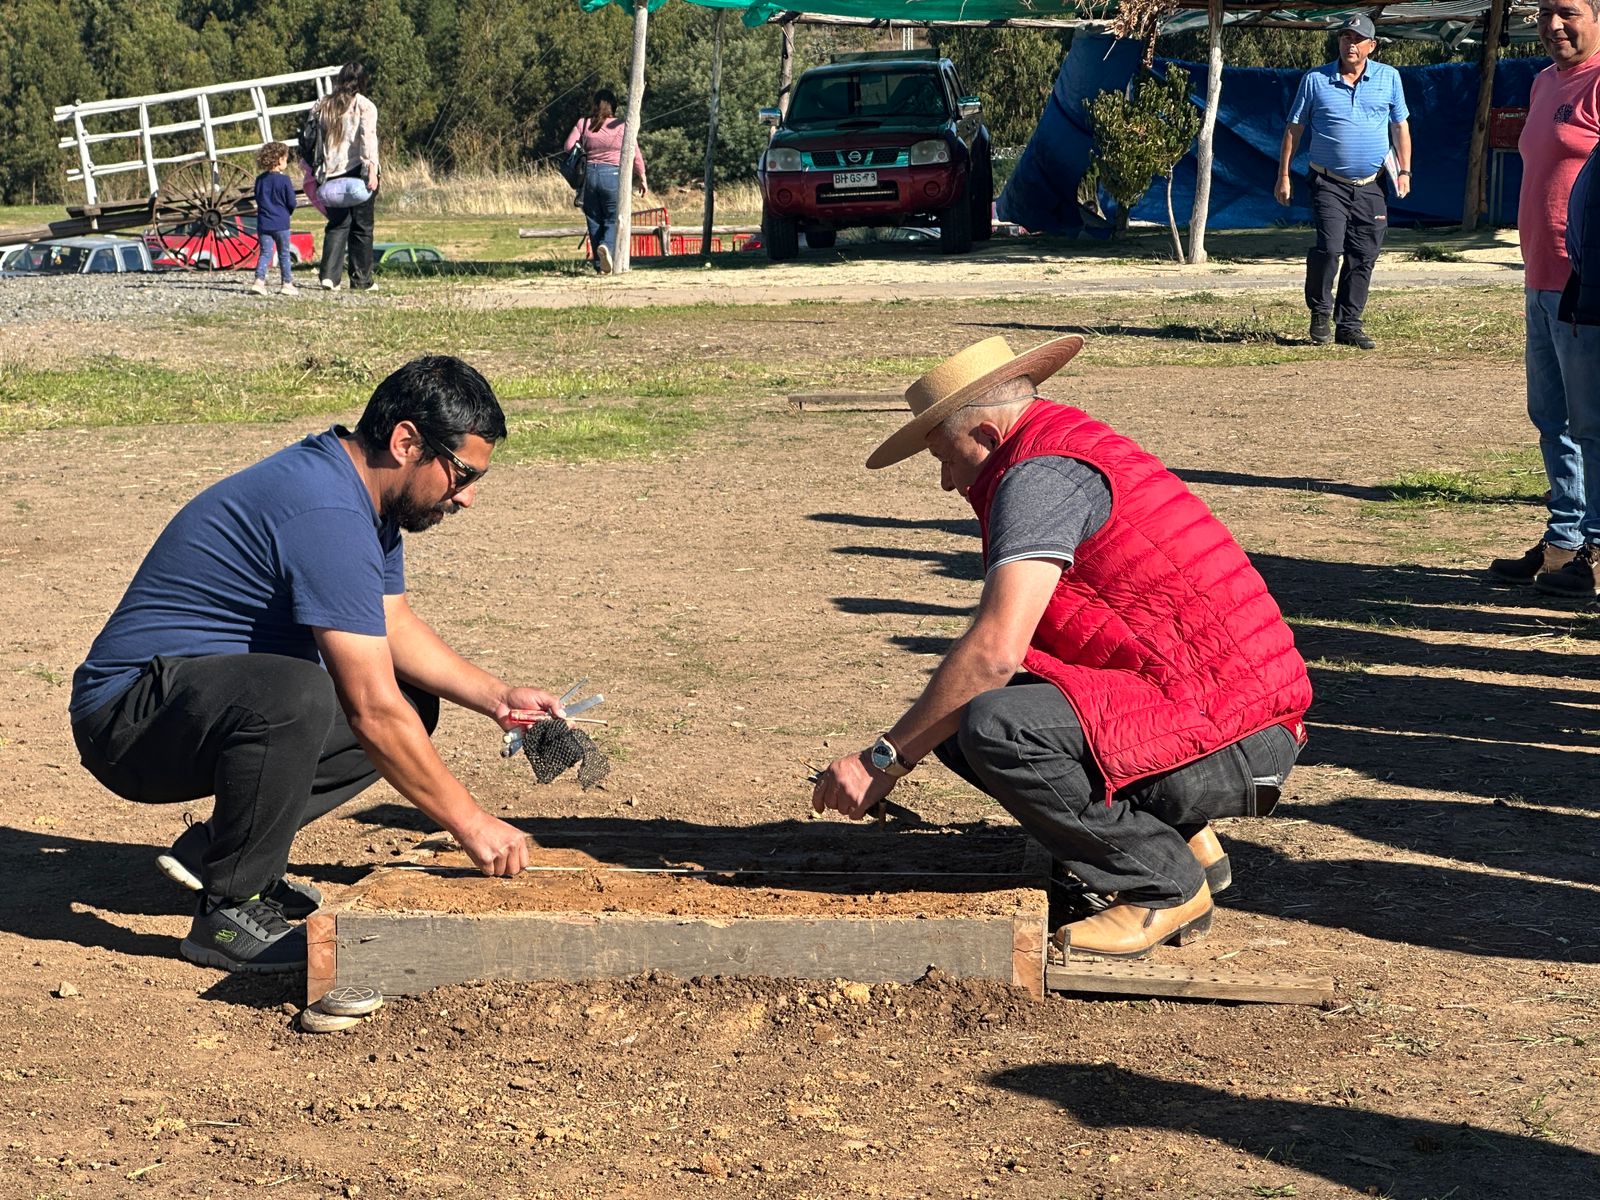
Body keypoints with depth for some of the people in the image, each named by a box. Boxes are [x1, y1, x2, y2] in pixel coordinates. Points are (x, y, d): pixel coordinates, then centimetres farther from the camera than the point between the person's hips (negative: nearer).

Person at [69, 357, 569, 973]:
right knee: (297, 693, -37)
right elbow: (372, 713, -28)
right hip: (125, 718, -10)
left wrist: (496, 696, 4)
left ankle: (217, 848, 8)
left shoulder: (364, 494, 6)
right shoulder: (327, 515, -26)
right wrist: (469, 822, -21)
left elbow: (394, 625, 18)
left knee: (413, 704, 9)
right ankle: (230, 913, -18)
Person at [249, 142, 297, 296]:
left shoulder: (260, 179, 3)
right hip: (281, 223, -3)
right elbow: (291, 203, -7)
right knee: (284, 254, 8)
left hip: (263, 223, 3)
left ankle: (259, 280, -12)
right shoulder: (284, 180, -12)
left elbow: (258, 199, 12)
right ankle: (287, 284, 12)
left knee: (265, 253, 5)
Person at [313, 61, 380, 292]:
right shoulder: (364, 106, -4)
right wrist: (371, 170, -19)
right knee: (361, 227, 5)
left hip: (332, 174, 4)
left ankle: (329, 275, -6)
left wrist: (319, 171, 16)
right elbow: (368, 139, -15)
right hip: (357, 172, -4)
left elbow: (317, 141, 12)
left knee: (337, 225, 9)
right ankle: (361, 279, 8)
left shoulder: (323, 106, 10)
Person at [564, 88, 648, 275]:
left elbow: (568, 147, -3)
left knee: (594, 221, 11)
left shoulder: (583, 124, 2)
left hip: (590, 174, 2)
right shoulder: (622, 126, -3)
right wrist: (642, 178, 13)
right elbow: (635, 155, 1)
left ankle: (600, 265, 11)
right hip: (613, 175, -2)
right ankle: (607, 246, -27)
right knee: (613, 219, 3)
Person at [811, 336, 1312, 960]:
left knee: (994, 727, -28)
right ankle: (1181, 839, 12)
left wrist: (883, 760, -13)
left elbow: (995, 651, -22)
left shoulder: (1040, 473, -12)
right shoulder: (1075, 448, 20)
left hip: (1230, 743, -10)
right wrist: (911, 743, 26)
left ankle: (1164, 885, -9)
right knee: (957, 721, 9)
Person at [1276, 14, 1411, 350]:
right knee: (1329, 247, -17)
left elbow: (1401, 126, 13)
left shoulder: (1388, 78, 7)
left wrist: (1404, 171, 5)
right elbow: (1294, 129, 6)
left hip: (1371, 186, 3)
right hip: (1329, 183, -2)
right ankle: (1320, 313, 5)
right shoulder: (1315, 80, 1)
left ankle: (1349, 325, 13)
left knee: (1363, 257, 3)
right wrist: (1283, 175, 3)